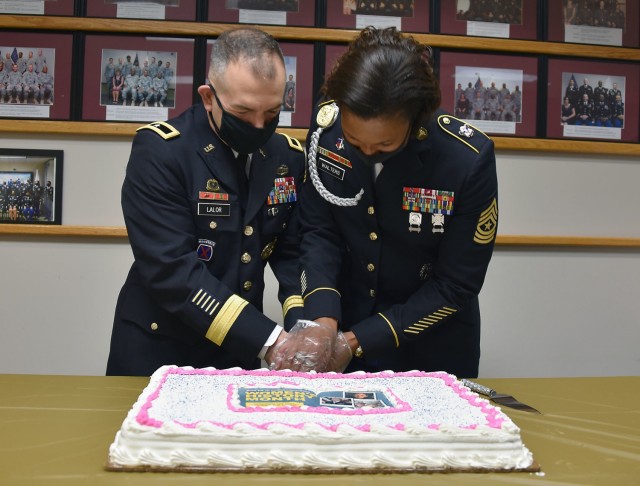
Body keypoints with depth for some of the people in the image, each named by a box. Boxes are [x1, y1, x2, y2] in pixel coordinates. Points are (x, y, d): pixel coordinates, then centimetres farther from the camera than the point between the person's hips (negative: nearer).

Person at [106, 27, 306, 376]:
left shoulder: (288, 156, -2)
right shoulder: (158, 151, -18)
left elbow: (293, 251, 4)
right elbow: (170, 268, -25)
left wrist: (301, 324, -15)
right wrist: (269, 340, -28)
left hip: (241, 350, 4)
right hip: (158, 350, -4)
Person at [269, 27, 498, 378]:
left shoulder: (469, 159, -25)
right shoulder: (326, 125, -16)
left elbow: (456, 285, -18)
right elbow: (318, 232, -9)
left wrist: (356, 342, -19)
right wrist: (322, 321, -24)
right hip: (346, 320, 3)